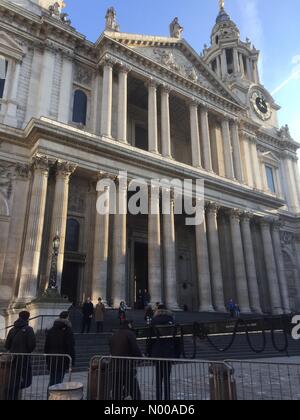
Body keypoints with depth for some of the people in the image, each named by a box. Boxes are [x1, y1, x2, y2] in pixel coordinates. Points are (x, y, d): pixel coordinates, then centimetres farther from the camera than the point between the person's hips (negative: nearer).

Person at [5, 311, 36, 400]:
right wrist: (28, 351, 4)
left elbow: (7, 345, 10)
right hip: (24, 359, -6)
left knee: (14, 381, 14)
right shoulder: (28, 329, -10)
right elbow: (32, 344, -16)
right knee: (27, 380, 4)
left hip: (13, 359, 6)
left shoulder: (12, 330, 8)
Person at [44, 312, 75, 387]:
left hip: (51, 360, 6)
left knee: (52, 380, 18)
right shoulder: (68, 331, -10)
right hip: (62, 361, -5)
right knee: (59, 381, -1)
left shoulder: (50, 331, 9)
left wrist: (47, 360, 20)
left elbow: (46, 346, 14)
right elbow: (71, 347, -12)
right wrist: (71, 363, -7)